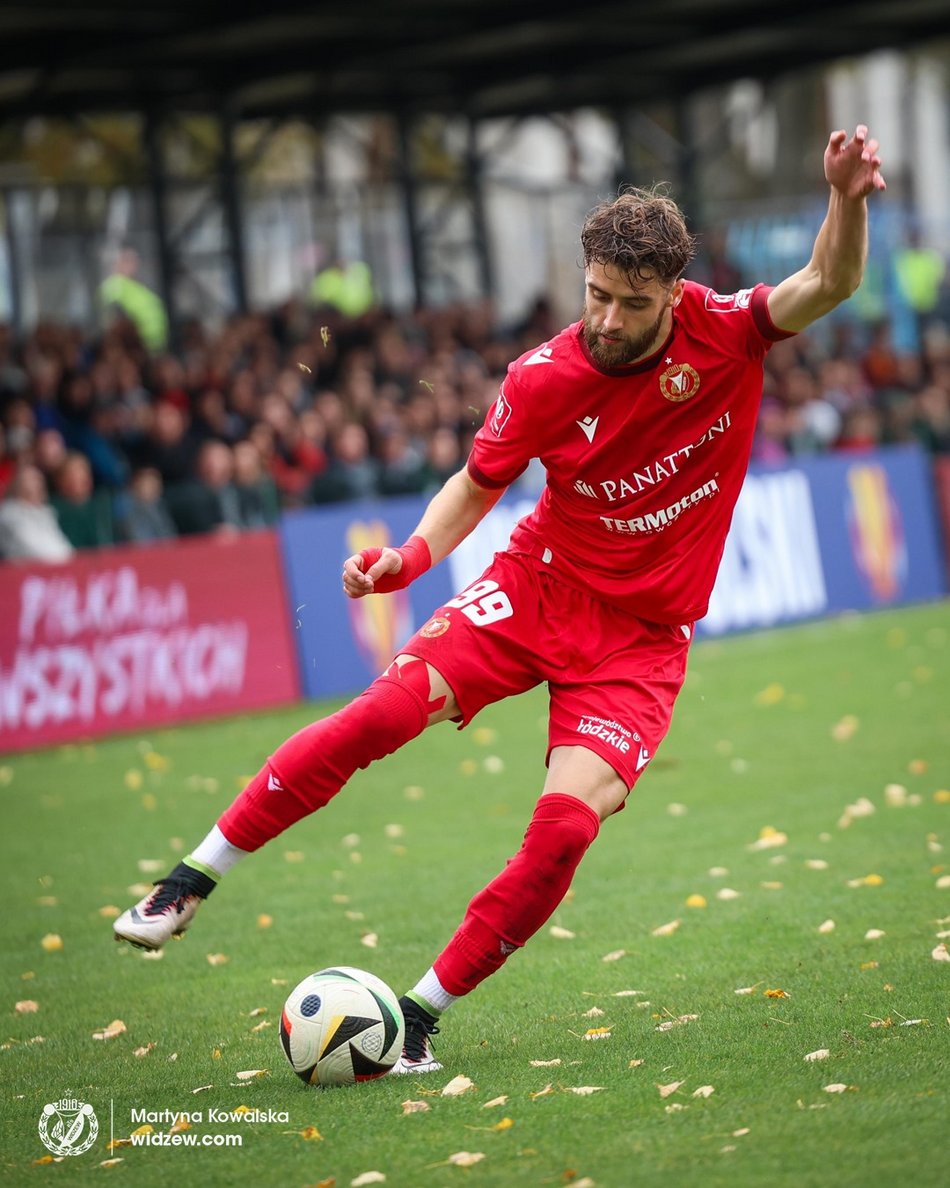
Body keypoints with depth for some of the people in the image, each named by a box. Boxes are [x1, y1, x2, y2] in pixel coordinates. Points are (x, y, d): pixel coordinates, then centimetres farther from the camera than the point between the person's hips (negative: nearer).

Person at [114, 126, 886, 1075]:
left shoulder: (719, 332, -12)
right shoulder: (544, 380, -12)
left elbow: (828, 285, -18)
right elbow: (479, 482, 3)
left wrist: (846, 201, -38)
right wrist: (410, 558, -14)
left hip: (642, 633, 0)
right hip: (538, 585, 0)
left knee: (567, 826, -19)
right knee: (385, 709, -22)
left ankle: (422, 1015, -4)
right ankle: (192, 882, -9)